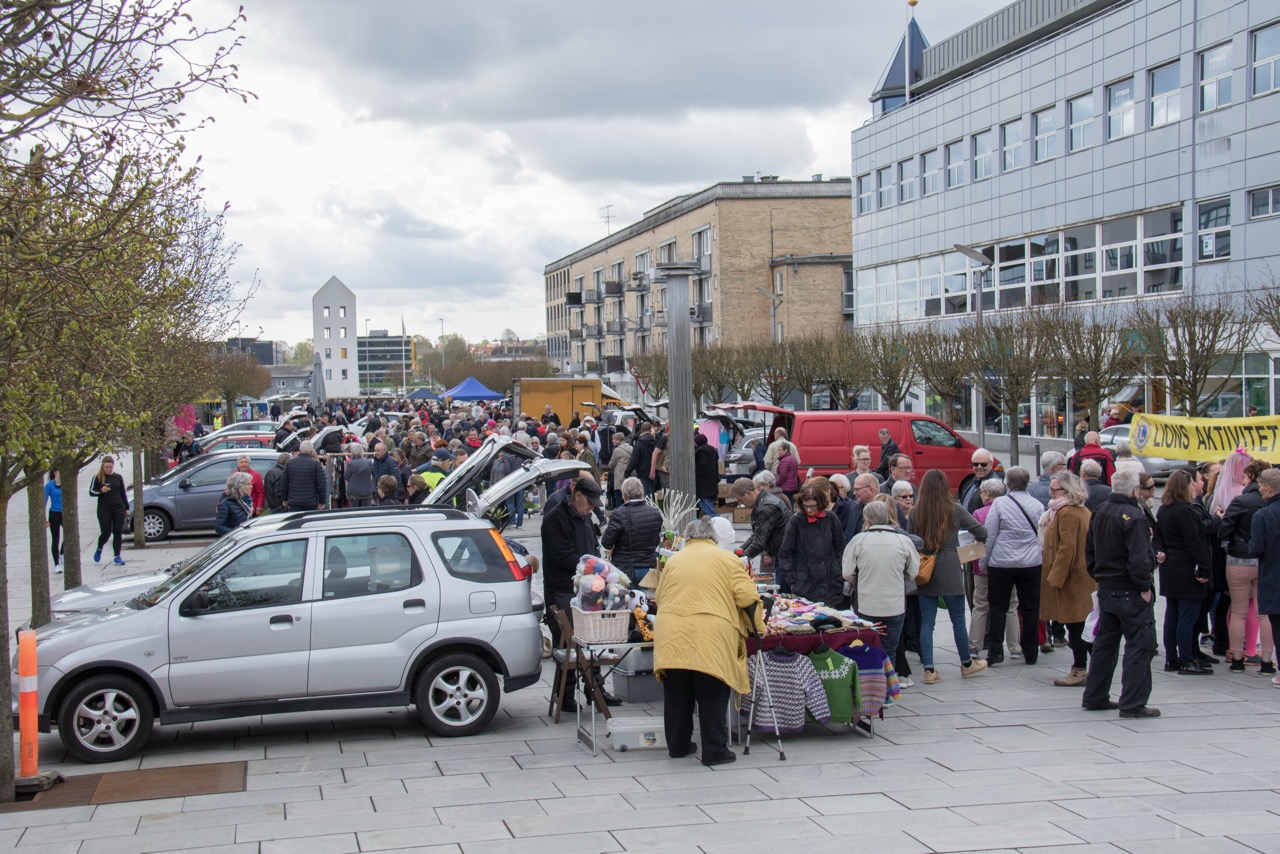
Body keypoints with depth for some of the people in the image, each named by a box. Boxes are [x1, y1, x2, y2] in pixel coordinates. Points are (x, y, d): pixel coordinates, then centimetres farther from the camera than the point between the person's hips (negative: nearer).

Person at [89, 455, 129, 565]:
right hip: (104, 510, -2)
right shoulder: (98, 478, 0)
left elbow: (123, 493, 14)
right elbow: (91, 492, 0)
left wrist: (126, 508, 12)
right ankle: (99, 549, 29)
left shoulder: (118, 477, 8)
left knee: (118, 532, 1)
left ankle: (117, 556, 7)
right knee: (105, 533, -1)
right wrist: (101, 491, -20)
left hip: (119, 509, 3)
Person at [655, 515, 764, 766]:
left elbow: (660, 596, 24)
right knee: (712, 697, 5)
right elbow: (747, 596, 0)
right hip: (711, 639, -3)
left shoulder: (673, 560, 17)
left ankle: (677, 746, 25)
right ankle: (715, 751, 7)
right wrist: (757, 624, 14)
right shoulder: (726, 558, 8)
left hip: (671, 637, 3)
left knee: (676, 695, 14)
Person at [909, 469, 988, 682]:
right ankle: (967, 664, 26)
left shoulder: (915, 513, -1)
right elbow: (981, 532, -3)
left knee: (926, 622, 6)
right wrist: (980, 539, 19)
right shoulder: (954, 510, -6)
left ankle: (929, 669, 3)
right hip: (949, 572, -2)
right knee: (958, 620, 11)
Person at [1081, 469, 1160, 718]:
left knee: (1104, 643, 17)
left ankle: (1094, 697, 22)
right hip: (1130, 591, -8)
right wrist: (1144, 586, -15)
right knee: (1140, 645, -3)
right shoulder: (1133, 516, -18)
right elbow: (1139, 558, -24)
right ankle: (1133, 703, -5)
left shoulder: (1099, 513, 9)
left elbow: (1089, 551, 16)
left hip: (1106, 589, 9)